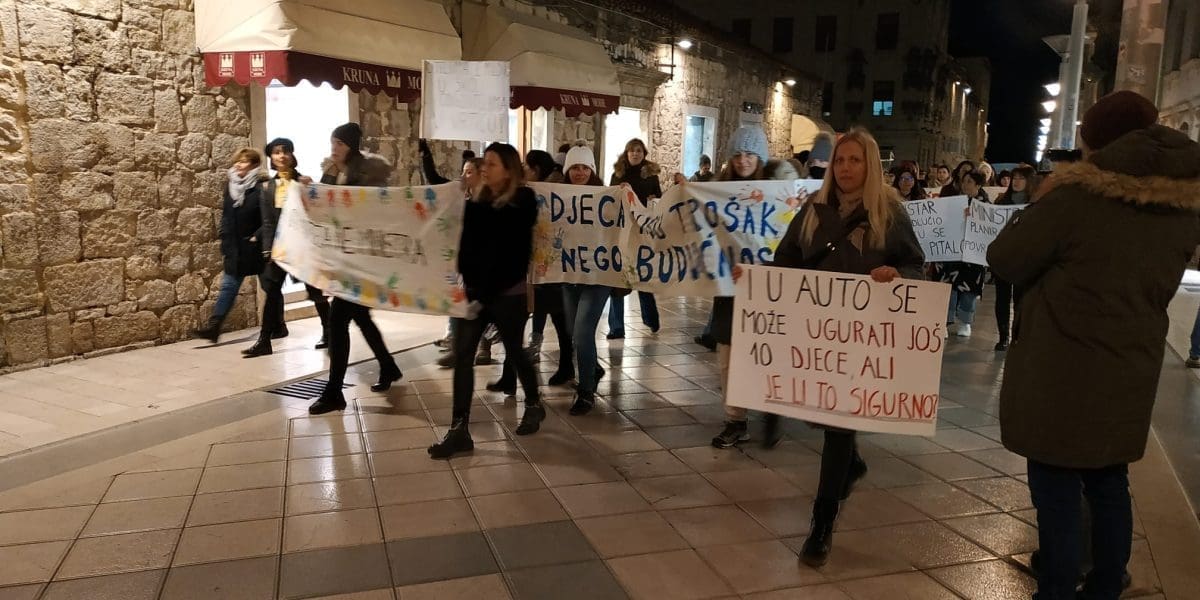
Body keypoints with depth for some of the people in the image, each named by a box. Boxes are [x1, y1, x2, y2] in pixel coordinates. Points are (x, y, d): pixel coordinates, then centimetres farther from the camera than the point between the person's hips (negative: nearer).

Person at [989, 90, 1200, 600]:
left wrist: (1039, 210, 5)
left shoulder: (1076, 195, -17)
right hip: (1130, 372, 7)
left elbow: (1004, 260, -10)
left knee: (1057, 494, 3)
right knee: (1109, 487, 18)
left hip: (1060, 374, -6)